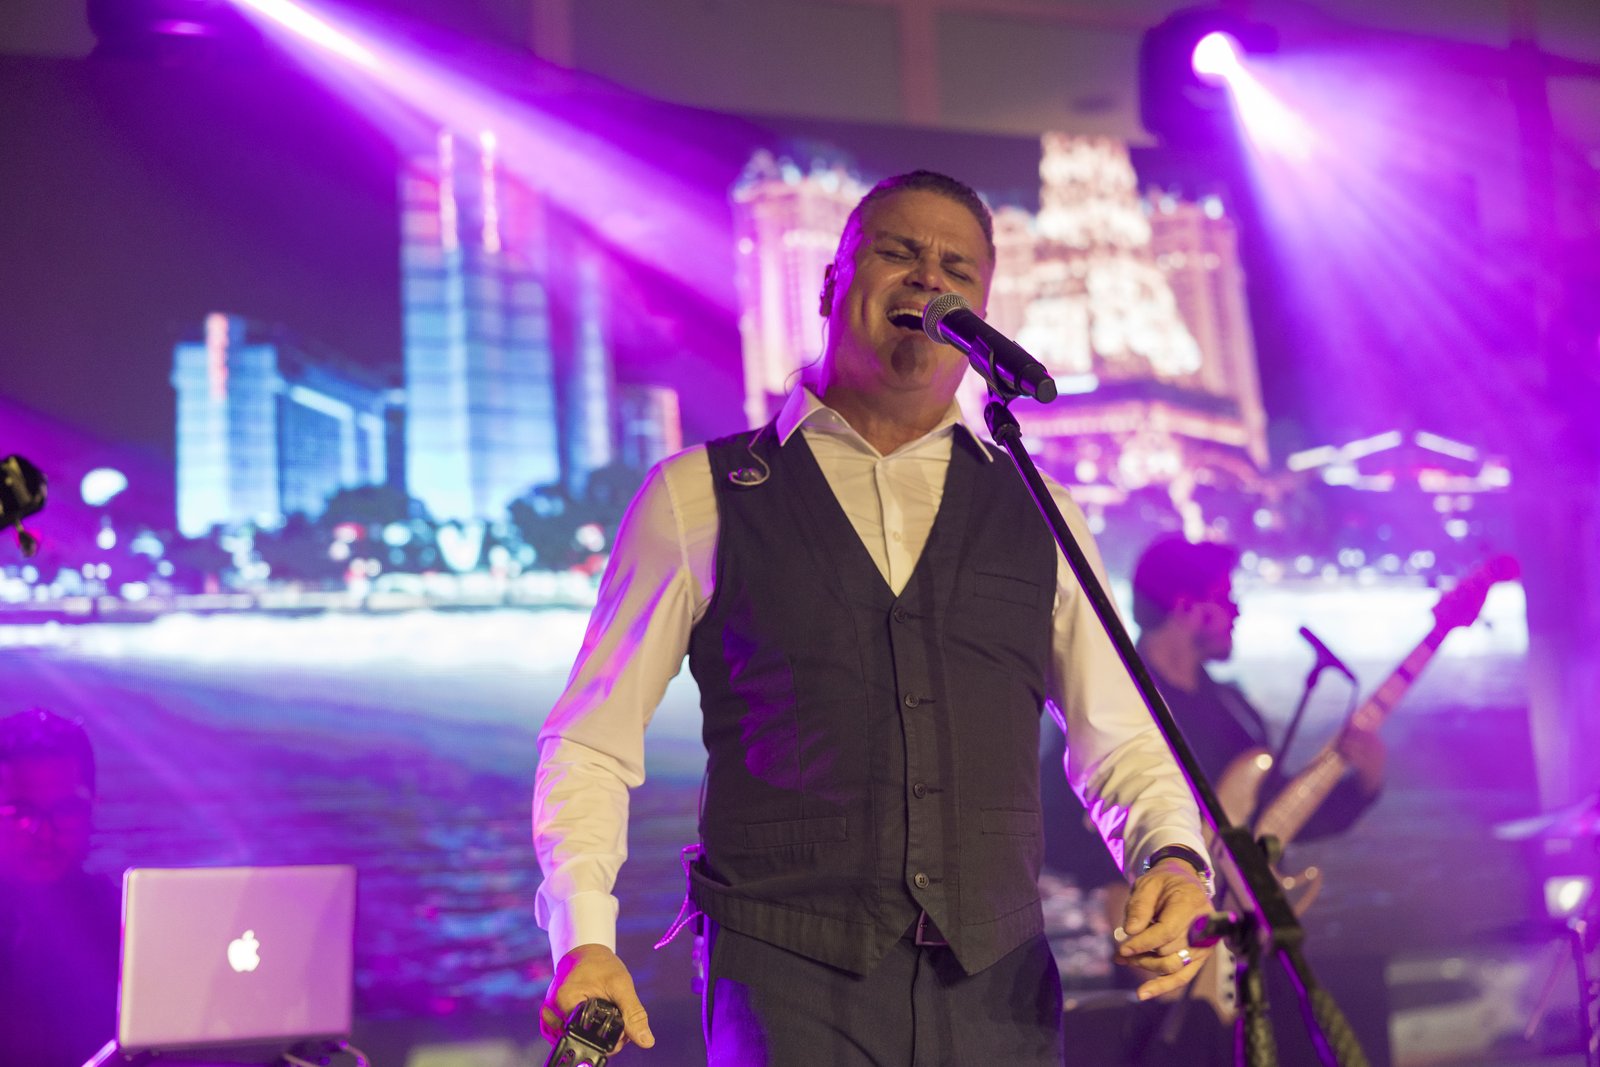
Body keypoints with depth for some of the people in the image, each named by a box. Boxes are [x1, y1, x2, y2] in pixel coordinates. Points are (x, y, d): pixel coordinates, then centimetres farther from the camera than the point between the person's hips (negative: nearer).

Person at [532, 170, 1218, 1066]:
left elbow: (1120, 743, 18)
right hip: (791, 990, -2)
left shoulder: (1037, 518, 13)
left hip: (999, 993, 3)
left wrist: (1174, 858, -3)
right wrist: (586, 938, -8)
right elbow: (590, 744, 6)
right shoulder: (699, 499, 6)